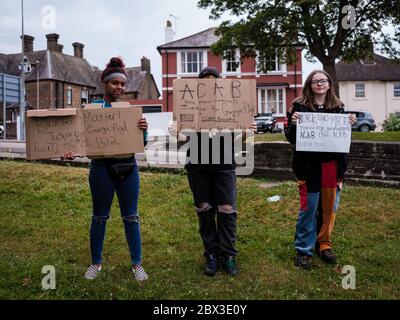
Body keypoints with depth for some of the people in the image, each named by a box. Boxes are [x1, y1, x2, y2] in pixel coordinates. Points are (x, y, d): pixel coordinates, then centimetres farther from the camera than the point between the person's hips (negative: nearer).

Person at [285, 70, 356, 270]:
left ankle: (324, 243, 26)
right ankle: (303, 251, 9)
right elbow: (291, 139, -3)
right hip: (309, 166, -4)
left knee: (330, 208, 10)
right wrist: (293, 123, -21)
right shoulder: (300, 106, -2)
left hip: (333, 165, 4)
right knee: (308, 209, -2)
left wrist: (349, 125, -4)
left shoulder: (338, 107, 9)